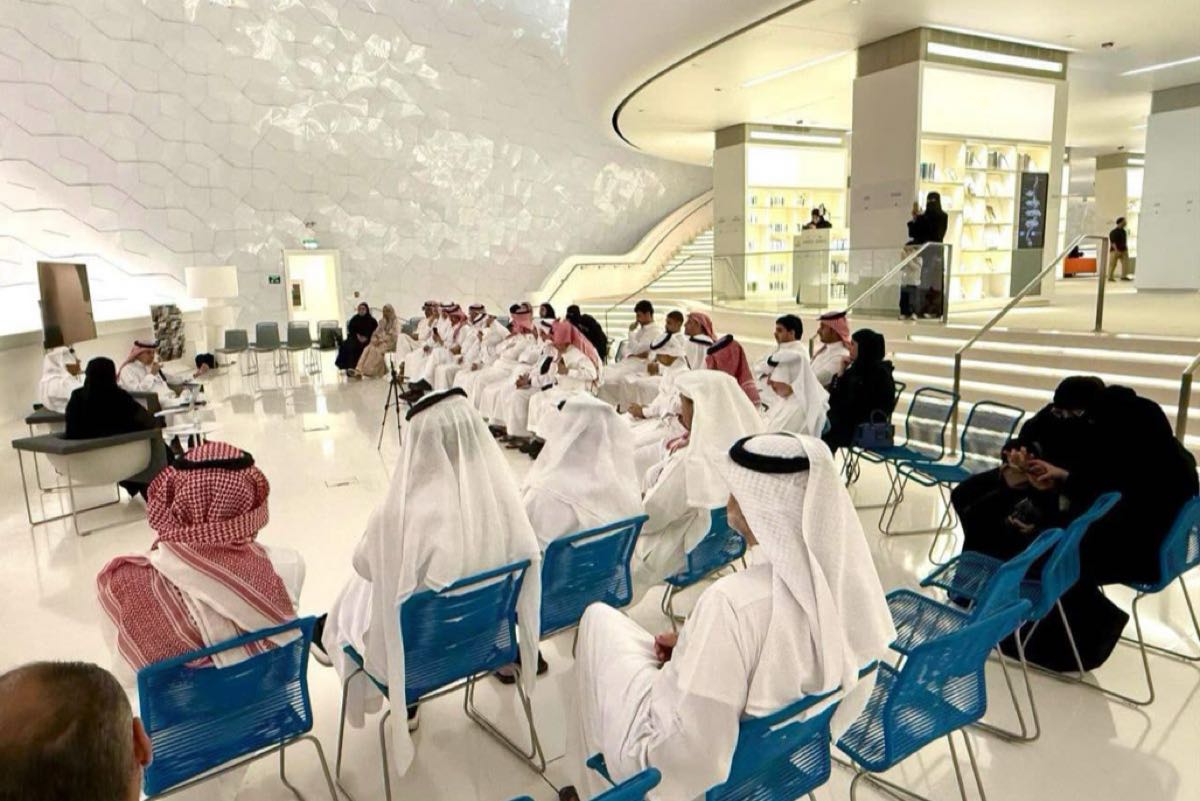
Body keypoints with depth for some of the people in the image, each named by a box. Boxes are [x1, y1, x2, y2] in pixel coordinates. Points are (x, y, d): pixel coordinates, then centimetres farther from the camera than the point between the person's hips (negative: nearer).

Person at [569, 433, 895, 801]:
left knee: (599, 617, 12)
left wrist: (677, 662, -10)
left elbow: (682, 744, -30)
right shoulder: (848, 570, -14)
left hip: (707, 768, -6)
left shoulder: (736, 601, -36)